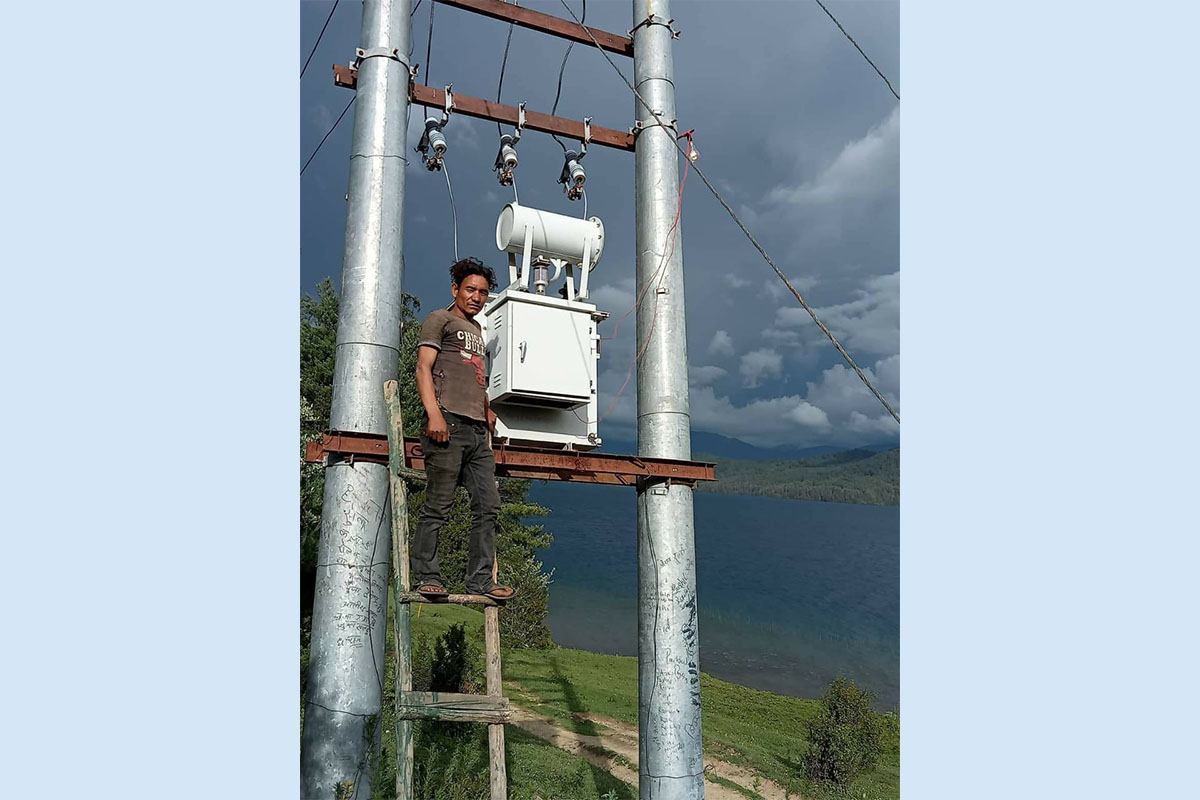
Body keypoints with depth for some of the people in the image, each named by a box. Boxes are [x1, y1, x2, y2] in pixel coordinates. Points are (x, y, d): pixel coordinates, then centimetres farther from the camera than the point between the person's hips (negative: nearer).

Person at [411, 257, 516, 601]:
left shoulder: (478, 330, 29)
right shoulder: (440, 320, 6)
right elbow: (424, 368, -5)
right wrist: (434, 414, -17)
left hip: (477, 430, 8)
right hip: (449, 422, -8)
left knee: (488, 506, 3)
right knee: (438, 505, -8)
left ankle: (481, 579, 7)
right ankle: (426, 576, -1)